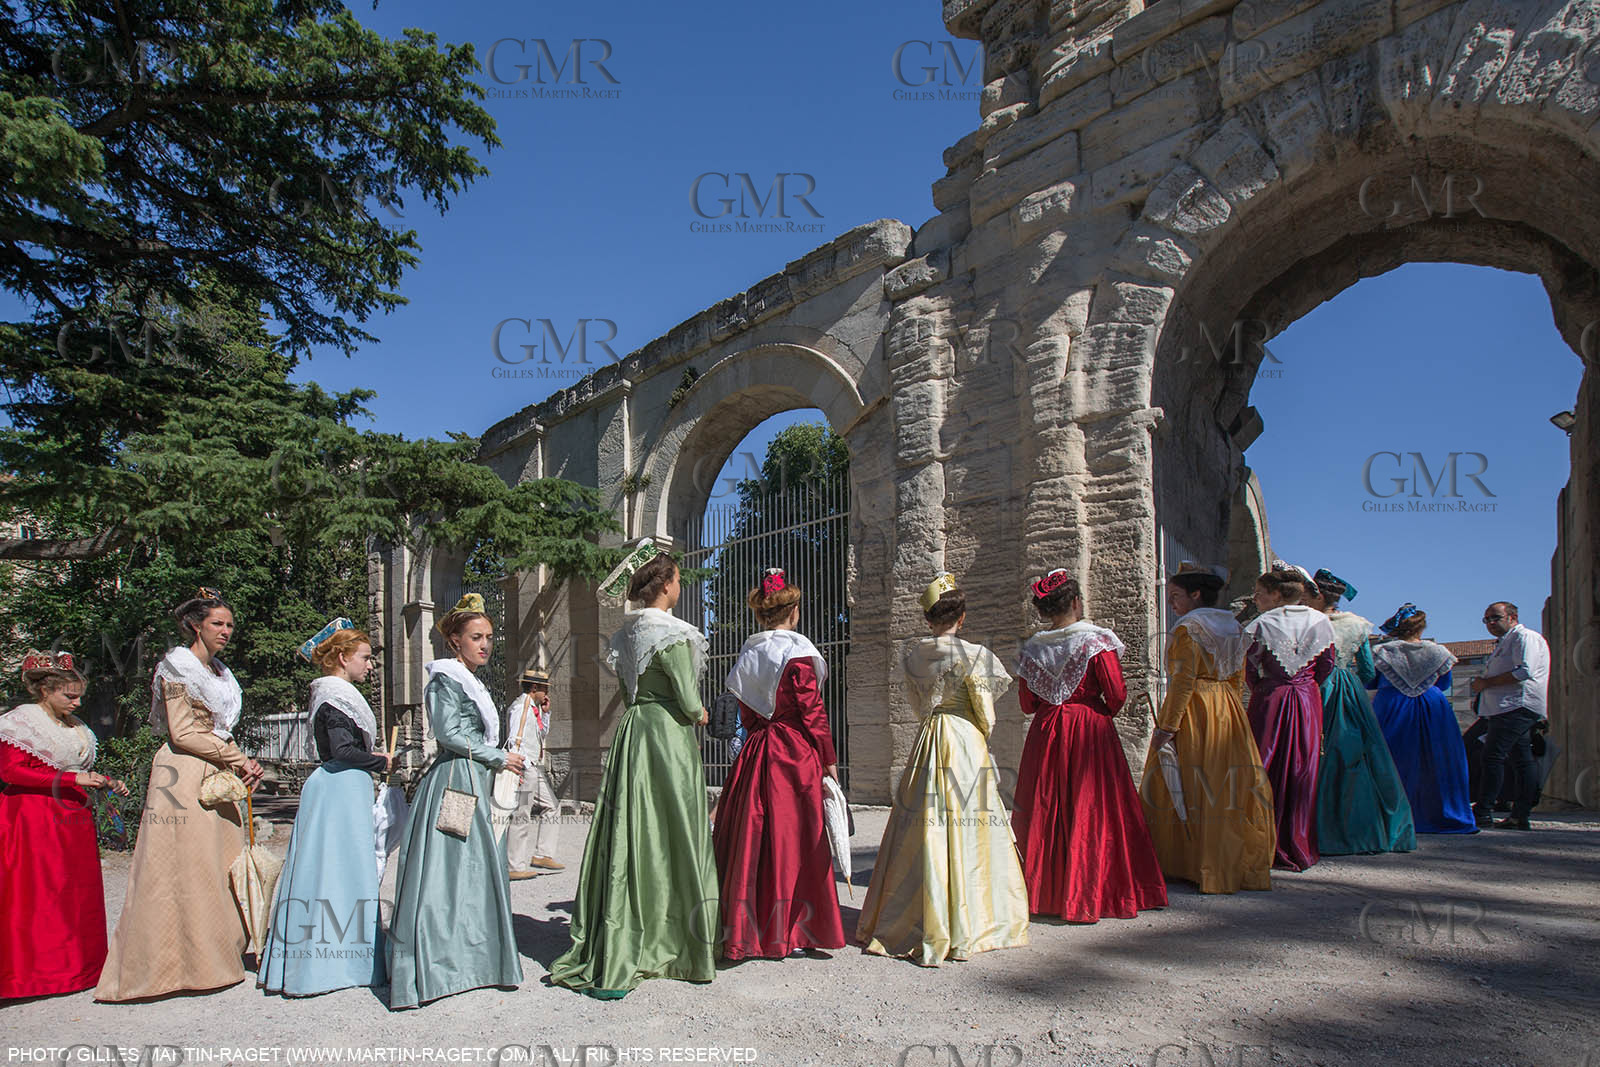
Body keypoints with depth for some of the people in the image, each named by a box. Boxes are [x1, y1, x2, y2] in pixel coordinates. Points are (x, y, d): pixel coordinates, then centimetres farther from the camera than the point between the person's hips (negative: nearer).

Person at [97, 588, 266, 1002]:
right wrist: (239, 760, -12)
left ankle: (216, 957, 15)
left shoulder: (219, 672, 18)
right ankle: (182, 963, 1)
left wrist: (242, 765, 8)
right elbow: (183, 733, -14)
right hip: (185, 779, -8)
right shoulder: (179, 666, -7)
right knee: (187, 868, -6)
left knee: (220, 866, 8)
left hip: (218, 779, 8)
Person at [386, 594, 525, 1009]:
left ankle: (471, 961, 14)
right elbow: (449, 733, -16)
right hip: (454, 781, -9)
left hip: (475, 785, 9)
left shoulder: (471, 682, 21)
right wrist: (499, 757, -10)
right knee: (449, 872, -9)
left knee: (477, 872, 9)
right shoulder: (445, 679, -7)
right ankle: (432, 969, -7)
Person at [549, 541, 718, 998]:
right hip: (668, 740, -8)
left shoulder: (627, 632, 13)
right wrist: (699, 715, 7)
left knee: (628, 841, 9)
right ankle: (674, 948, 9)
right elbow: (689, 702, -16)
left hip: (632, 733, 8)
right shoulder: (671, 634, -13)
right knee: (670, 841, 1)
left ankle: (611, 956, 14)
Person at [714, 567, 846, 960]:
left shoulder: (747, 655, 10)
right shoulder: (796, 651, -9)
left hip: (755, 752, 6)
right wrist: (829, 759, -6)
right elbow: (813, 711, -11)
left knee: (753, 835, 9)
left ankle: (747, 929, 15)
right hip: (796, 753, -6)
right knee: (794, 838, 2)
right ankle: (789, 931, 8)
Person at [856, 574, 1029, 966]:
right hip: (966, 742, -4)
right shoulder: (971, 654, -10)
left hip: (927, 741, 4)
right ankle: (966, 927, 8)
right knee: (965, 830, 2)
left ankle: (917, 924, 14)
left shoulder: (911, 653, 3)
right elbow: (984, 709, -4)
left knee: (924, 831, 8)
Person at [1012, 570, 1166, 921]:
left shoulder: (1032, 648, 2)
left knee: (1044, 809, 9)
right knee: (1090, 810, 2)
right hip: (1090, 733, -4)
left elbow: (1027, 703, 6)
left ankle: (1041, 890, 15)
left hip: (1045, 734, 4)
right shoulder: (1096, 641, -9)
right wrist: (1101, 713, 10)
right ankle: (1088, 894, 4)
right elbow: (1117, 696, -9)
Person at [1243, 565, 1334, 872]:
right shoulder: (1320, 621, 3)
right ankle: (1301, 850, 15)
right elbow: (1327, 665, 6)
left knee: (1267, 771, 4)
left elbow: (1250, 672, -5)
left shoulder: (1261, 625, -8)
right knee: (1303, 773, 9)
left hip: (1270, 701, -3)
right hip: (1309, 702, 3)